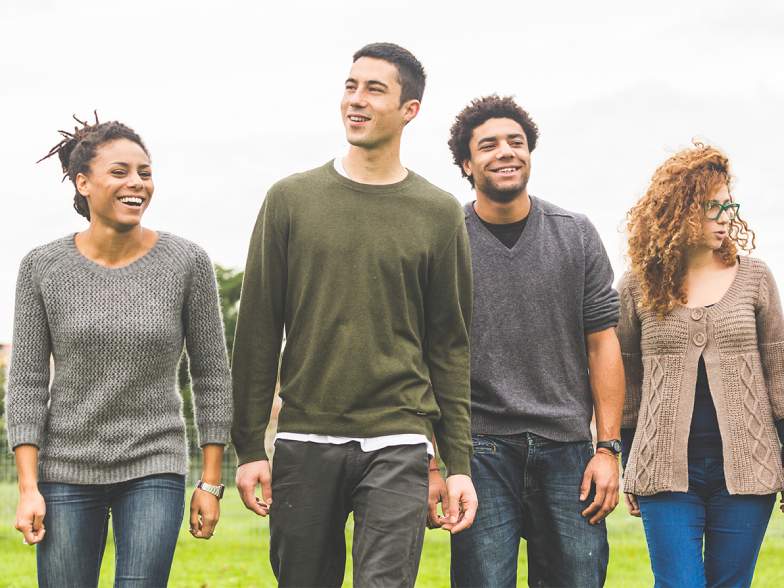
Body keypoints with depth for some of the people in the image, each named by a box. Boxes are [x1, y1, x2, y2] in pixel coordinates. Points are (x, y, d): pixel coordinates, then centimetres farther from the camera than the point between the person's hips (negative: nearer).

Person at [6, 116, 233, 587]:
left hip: (154, 471, -1)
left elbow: (212, 375, 1)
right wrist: (28, 487, -7)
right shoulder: (43, 268, -4)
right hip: (67, 470, 1)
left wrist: (212, 482, 0)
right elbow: (27, 384, -2)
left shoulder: (187, 263, -6)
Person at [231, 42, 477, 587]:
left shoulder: (438, 213, 5)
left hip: (397, 445, -1)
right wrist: (249, 446, 2)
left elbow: (450, 347, 7)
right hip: (304, 442, 1)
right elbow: (258, 332, 6)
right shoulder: (291, 199, 6)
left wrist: (459, 462, 2)